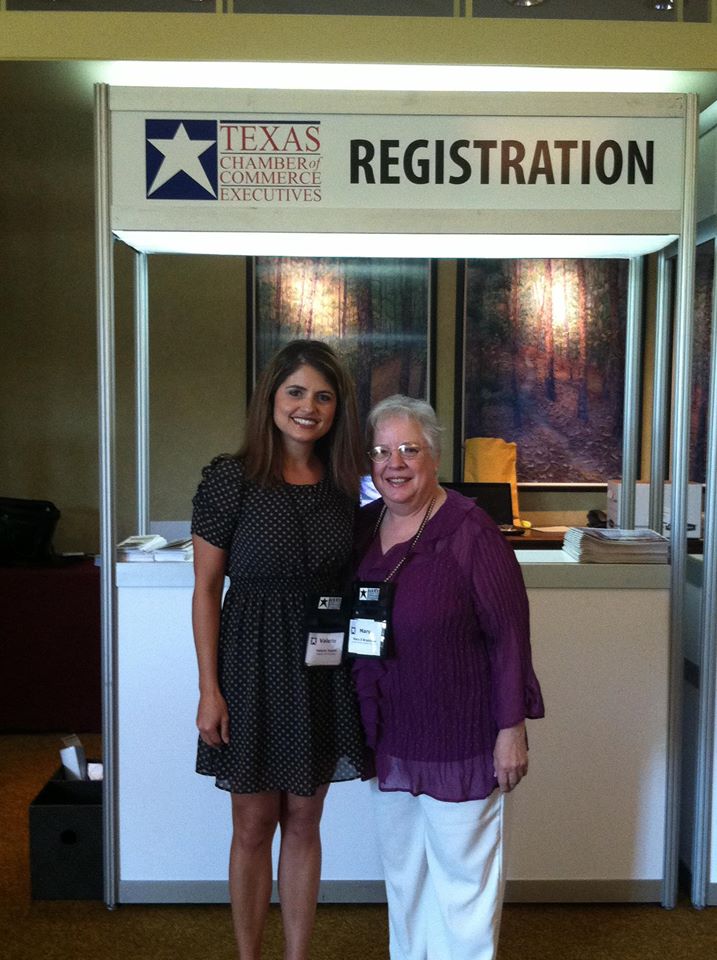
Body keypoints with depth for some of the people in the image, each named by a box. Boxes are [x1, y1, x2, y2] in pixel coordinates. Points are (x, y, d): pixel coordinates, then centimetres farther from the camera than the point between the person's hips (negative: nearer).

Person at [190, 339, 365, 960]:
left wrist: (362, 664, 3)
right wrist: (210, 690, -10)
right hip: (253, 661, -3)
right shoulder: (230, 478, -10)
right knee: (253, 827, 10)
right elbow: (206, 589, -7)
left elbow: (352, 580, 10)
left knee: (304, 822, 15)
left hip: (324, 669, 3)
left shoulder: (345, 484, 2)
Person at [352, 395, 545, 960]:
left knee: (462, 869, 8)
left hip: (459, 735, -6)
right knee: (401, 867, 20)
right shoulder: (362, 528, 2)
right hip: (387, 733, 6)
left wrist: (512, 728, -15)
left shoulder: (470, 532, -16)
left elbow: (510, 633, -15)